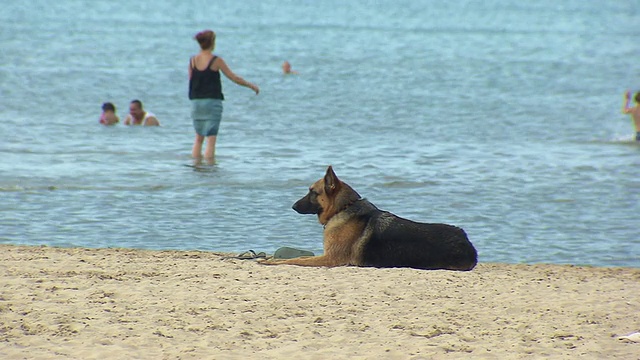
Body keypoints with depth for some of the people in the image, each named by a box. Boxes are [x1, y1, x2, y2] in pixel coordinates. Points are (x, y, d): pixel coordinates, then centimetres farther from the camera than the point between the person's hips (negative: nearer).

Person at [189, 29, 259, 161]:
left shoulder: (193, 60, 1)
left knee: (198, 138, 15)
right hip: (212, 101, -4)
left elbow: (191, 80, 7)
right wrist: (251, 86, 7)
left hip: (196, 101, 4)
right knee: (211, 138, -2)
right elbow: (234, 78, -5)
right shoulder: (216, 61, -9)